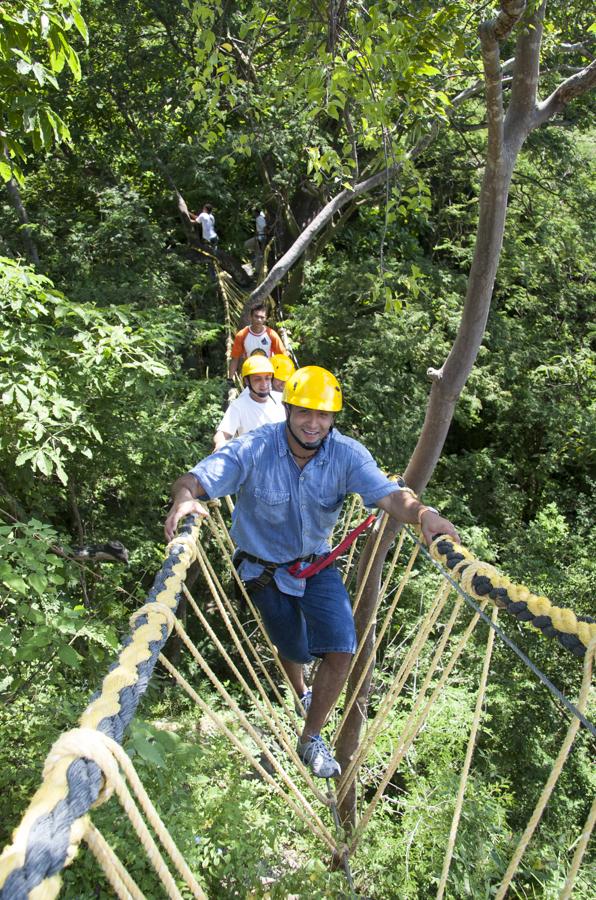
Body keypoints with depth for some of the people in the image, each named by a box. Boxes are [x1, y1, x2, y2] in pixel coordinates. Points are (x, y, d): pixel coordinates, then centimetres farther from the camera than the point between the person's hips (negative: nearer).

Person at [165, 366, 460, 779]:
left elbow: (390, 495, -33)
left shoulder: (347, 454, -21)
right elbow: (194, 480, -32)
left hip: (317, 563, 2)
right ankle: (301, 696, 55)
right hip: (265, 567, -1)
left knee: (342, 650, -11)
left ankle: (312, 738, 16)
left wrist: (423, 513, -55)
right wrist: (185, 499, -56)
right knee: (294, 650, 15)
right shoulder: (254, 450, -26)